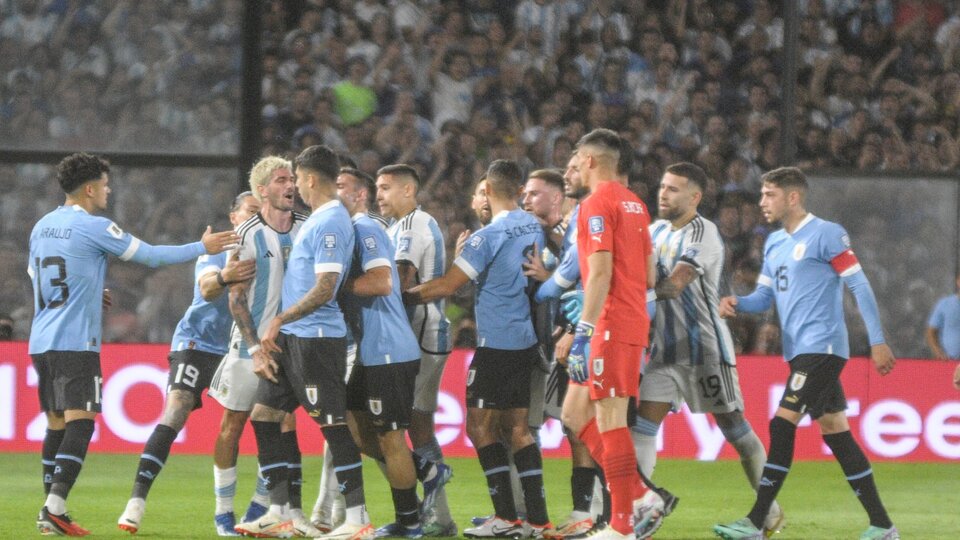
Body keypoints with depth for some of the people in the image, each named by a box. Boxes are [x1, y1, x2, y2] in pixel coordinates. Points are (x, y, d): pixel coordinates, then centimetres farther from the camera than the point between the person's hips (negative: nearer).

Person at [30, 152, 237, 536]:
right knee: (80, 421, -9)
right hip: (75, 342, -8)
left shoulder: (42, 227, 13)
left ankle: (51, 511, 10)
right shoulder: (93, 227, -9)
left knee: (57, 423, 12)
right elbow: (151, 256, -5)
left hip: (41, 342, 8)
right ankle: (54, 507, -19)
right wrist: (203, 248, 6)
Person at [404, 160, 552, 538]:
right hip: (526, 341, 8)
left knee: (480, 425, -2)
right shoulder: (534, 229, 8)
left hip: (497, 344, -8)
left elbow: (445, 287, -13)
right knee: (517, 427, 11)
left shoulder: (489, 237, -15)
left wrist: (403, 296, 1)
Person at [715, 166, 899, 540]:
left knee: (783, 425, -14)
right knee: (834, 431, 8)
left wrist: (877, 342, -13)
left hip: (822, 347, -9)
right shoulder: (774, 243, 16)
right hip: (799, 351, 9)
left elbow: (860, 286, -10)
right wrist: (736, 304, -3)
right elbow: (764, 297, 20)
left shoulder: (826, 234, -9)